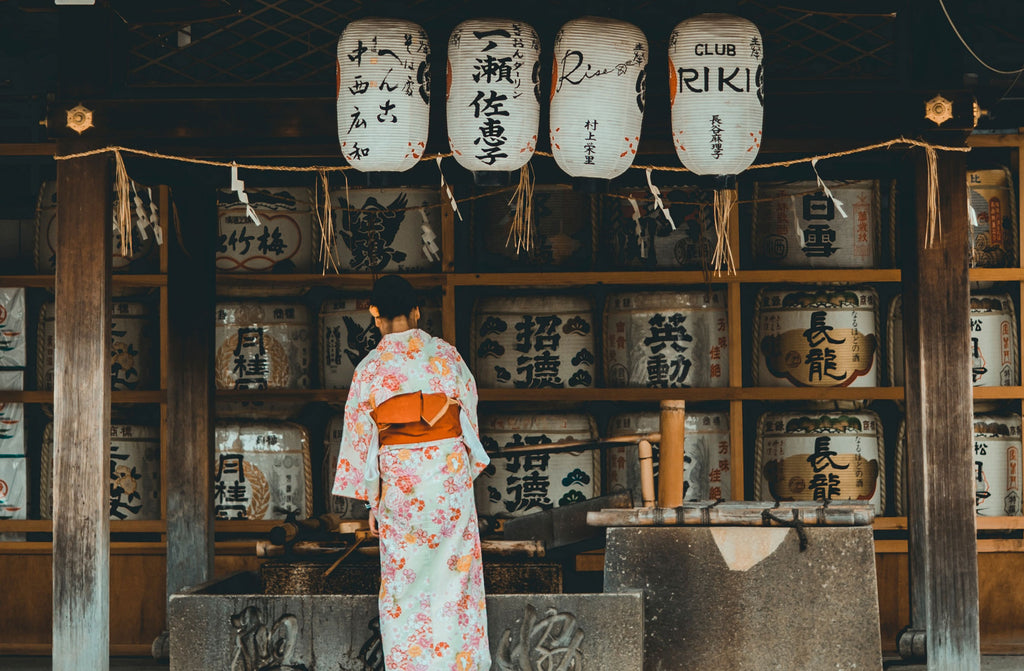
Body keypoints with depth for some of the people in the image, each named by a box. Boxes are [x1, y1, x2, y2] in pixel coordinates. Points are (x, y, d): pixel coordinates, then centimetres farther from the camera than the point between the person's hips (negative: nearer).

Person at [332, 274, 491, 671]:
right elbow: (470, 418, 5)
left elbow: (360, 438, 0)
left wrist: (372, 501, 7)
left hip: (399, 482, -1)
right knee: (454, 572, 7)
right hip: (450, 475, 1)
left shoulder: (370, 369, -3)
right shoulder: (446, 355, -1)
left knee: (404, 577, 6)